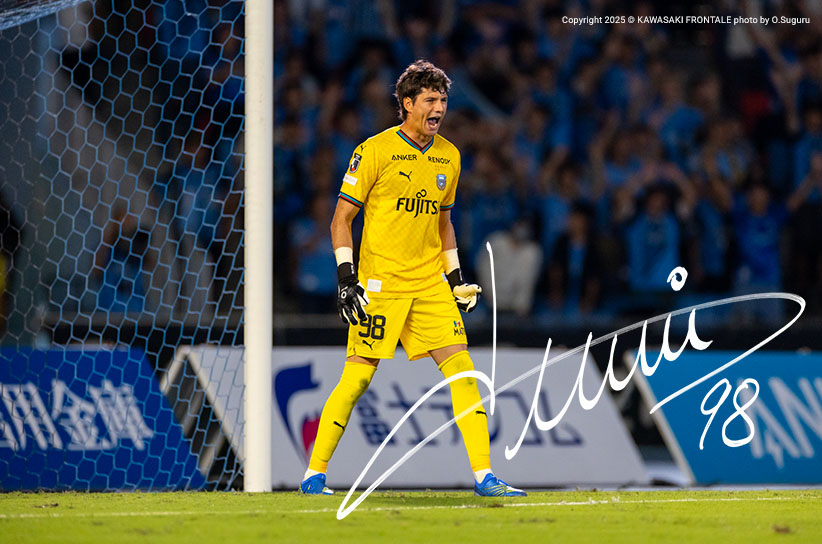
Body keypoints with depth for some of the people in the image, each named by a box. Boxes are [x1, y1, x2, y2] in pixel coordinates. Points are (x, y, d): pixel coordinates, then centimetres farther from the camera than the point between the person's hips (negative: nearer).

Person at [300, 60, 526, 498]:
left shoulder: (448, 157, 11)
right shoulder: (375, 150, -7)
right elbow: (341, 219, -4)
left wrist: (456, 276, 16)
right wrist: (346, 278, -12)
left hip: (430, 284, 5)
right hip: (380, 283, -5)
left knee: (461, 369, -6)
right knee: (358, 376, -5)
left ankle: (484, 475, -5)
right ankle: (314, 474, 7)